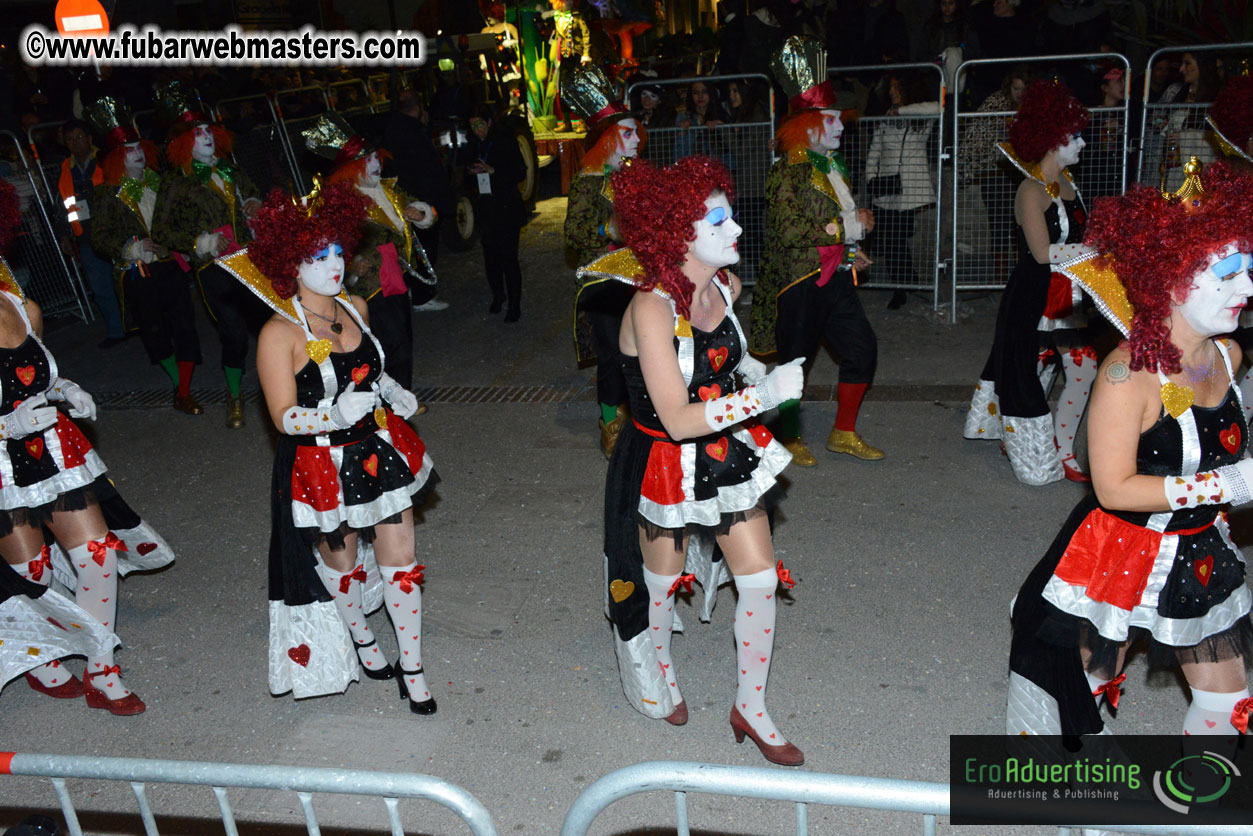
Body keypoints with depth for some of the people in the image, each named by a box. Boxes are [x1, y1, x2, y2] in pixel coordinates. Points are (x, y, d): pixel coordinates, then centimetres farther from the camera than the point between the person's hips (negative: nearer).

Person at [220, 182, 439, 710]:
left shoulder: (354, 307, 3)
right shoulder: (280, 333, -18)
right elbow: (284, 417, -18)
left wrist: (394, 392, 2)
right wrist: (334, 414, -34)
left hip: (381, 450, 5)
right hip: (323, 465, -5)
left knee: (400, 560, 6)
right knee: (342, 562, 18)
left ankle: (411, 669, 21)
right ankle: (361, 641, 47)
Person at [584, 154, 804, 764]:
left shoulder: (726, 286, -4)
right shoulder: (651, 308, -28)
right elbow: (678, 420, -32)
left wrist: (750, 366, 4)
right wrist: (765, 394, -31)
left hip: (729, 452, 6)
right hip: (667, 464, -6)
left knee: (760, 580, 8)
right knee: (661, 582, 17)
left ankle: (750, 709, 29)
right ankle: (658, 679, 48)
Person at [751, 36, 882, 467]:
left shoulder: (834, 166, 15)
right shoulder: (786, 173, -14)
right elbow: (789, 231, -24)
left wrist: (859, 221, 11)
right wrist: (842, 229, -20)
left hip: (835, 278, 8)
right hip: (798, 281, -8)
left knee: (863, 348, 6)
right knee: (794, 361, 3)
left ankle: (844, 433, 20)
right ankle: (789, 439, 21)